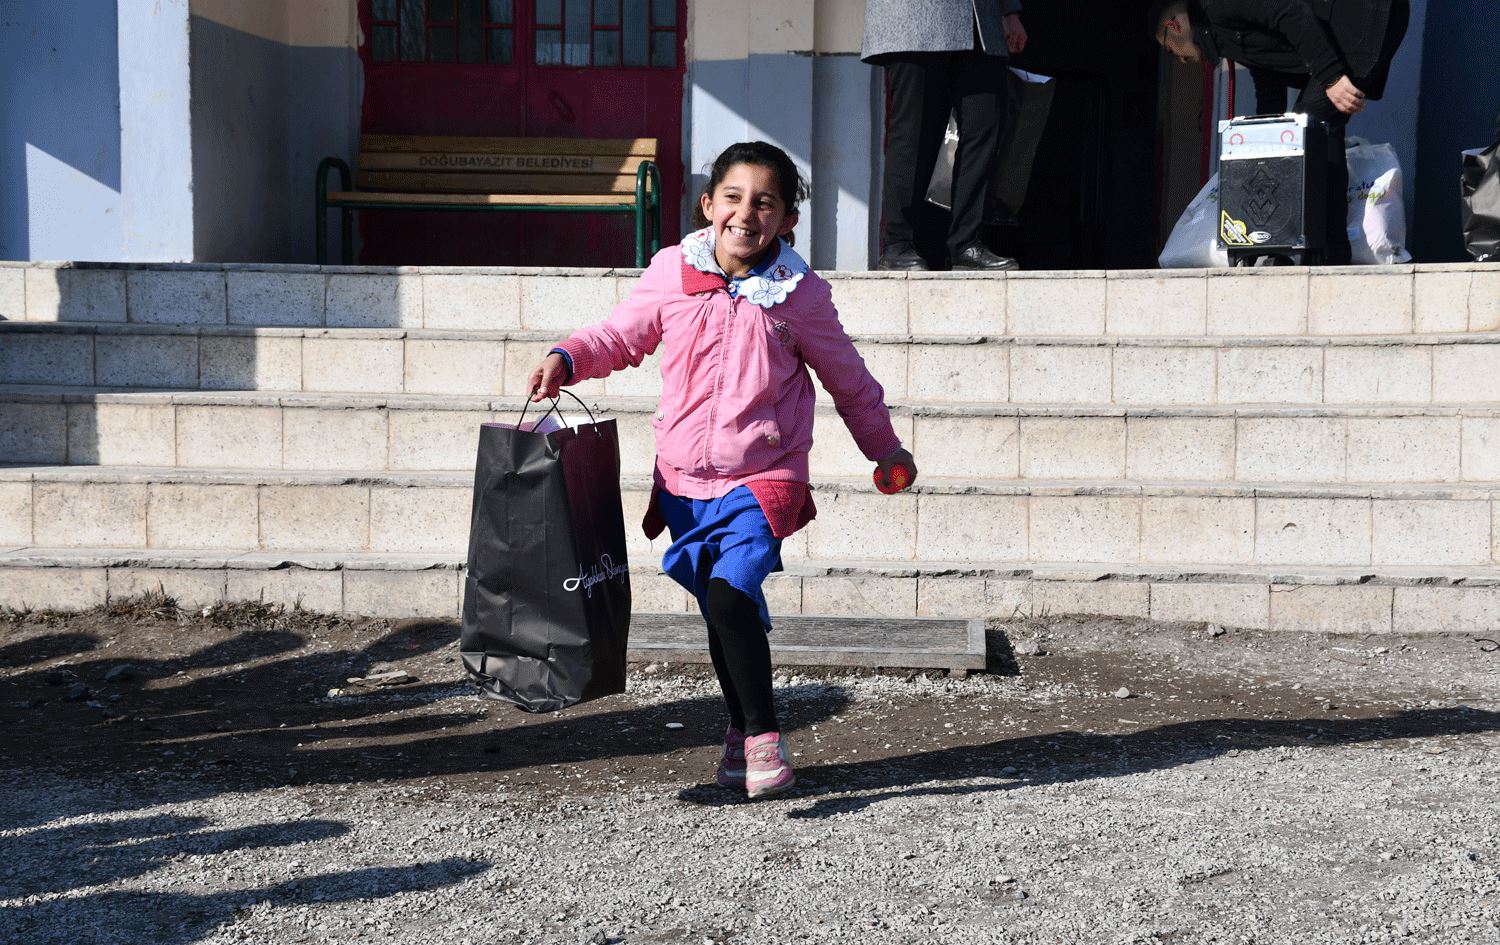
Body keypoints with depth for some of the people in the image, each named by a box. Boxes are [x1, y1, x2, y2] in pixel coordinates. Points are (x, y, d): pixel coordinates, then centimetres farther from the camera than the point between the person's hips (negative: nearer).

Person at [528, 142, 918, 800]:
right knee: (721, 612, 13)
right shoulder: (671, 272, -2)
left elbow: (847, 378, 9)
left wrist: (885, 448, 20)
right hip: (685, 480, 3)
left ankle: (762, 736, -6)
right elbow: (621, 336, 11)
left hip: (762, 480, -3)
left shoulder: (800, 294, -5)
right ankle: (743, 732, 32)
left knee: (730, 594, -21)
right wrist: (567, 360, -8)